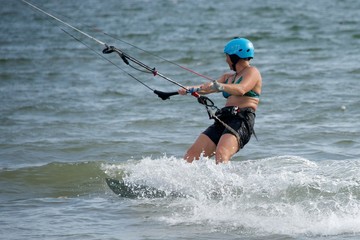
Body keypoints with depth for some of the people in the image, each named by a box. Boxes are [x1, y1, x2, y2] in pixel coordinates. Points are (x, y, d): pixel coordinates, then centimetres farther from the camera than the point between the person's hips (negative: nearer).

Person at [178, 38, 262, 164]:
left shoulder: (252, 72, 3)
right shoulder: (229, 77, 28)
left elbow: (241, 90, -18)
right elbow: (207, 87, 14)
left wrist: (217, 86, -33)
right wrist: (188, 89, -6)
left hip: (242, 121, -8)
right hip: (223, 120, 8)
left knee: (221, 154, -32)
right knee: (192, 154, -4)